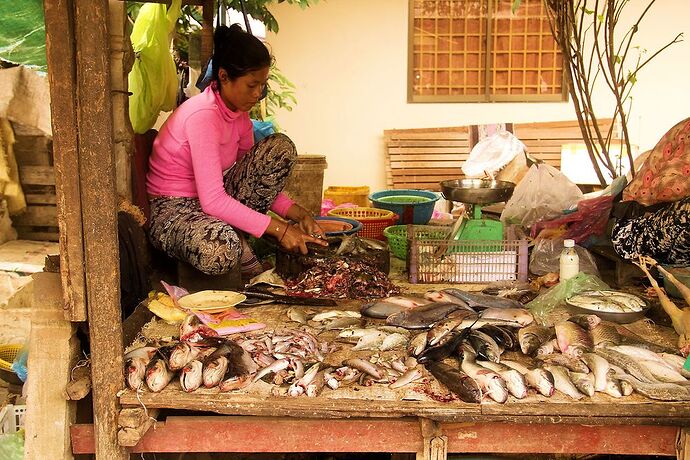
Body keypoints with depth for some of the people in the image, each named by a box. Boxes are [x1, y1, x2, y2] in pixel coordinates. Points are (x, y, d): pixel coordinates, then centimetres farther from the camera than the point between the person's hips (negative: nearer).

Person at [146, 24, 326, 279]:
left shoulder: (239, 113, 2)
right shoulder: (202, 115, -25)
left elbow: (254, 176, 7)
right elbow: (212, 201, -30)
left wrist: (298, 213, -8)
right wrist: (279, 229, -28)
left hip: (215, 198, 9)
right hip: (173, 209, -9)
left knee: (281, 147, -7)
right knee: (220, 252, -44)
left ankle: (237, 235, -9)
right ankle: (237, 247, -5)